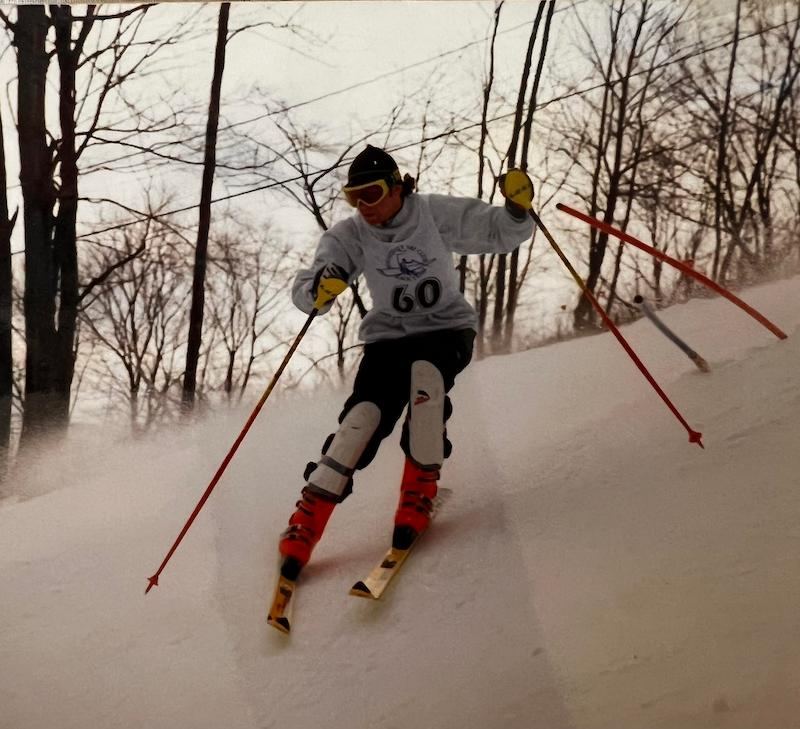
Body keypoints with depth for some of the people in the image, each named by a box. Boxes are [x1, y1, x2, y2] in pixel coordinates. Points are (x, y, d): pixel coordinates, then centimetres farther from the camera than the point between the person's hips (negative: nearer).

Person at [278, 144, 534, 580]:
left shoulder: (436, 214, -12)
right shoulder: (349, 236, -8)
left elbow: (498, 234, -7)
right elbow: (303, 293, -14)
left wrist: (517, 208, -30)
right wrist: (319, 290, -39)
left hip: (446, 330, -1)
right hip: (388, 336, 1)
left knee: (425, 371, -35)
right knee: (365, 415, -21)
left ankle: (420, 487, -19)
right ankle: (308, 518, -15)